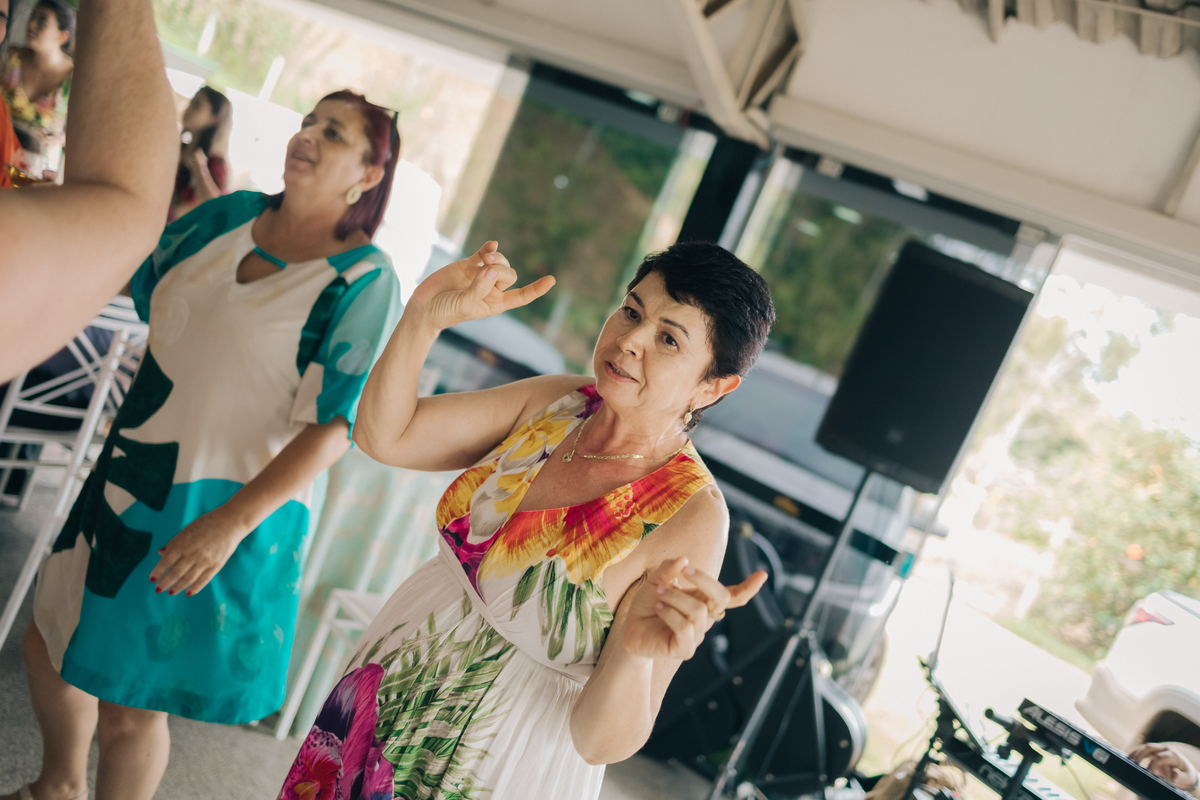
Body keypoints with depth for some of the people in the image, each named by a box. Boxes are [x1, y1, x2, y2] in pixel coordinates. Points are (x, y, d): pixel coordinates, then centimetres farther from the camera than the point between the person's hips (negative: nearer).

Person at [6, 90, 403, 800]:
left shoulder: (363, 280, -16)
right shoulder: (231, 215, 4)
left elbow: (334, 426, -20)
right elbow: (129, 269, 17)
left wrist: (232, 524, -25)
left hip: (216, 514, -7)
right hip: (125, 485, 7)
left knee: (130, 705, 4)